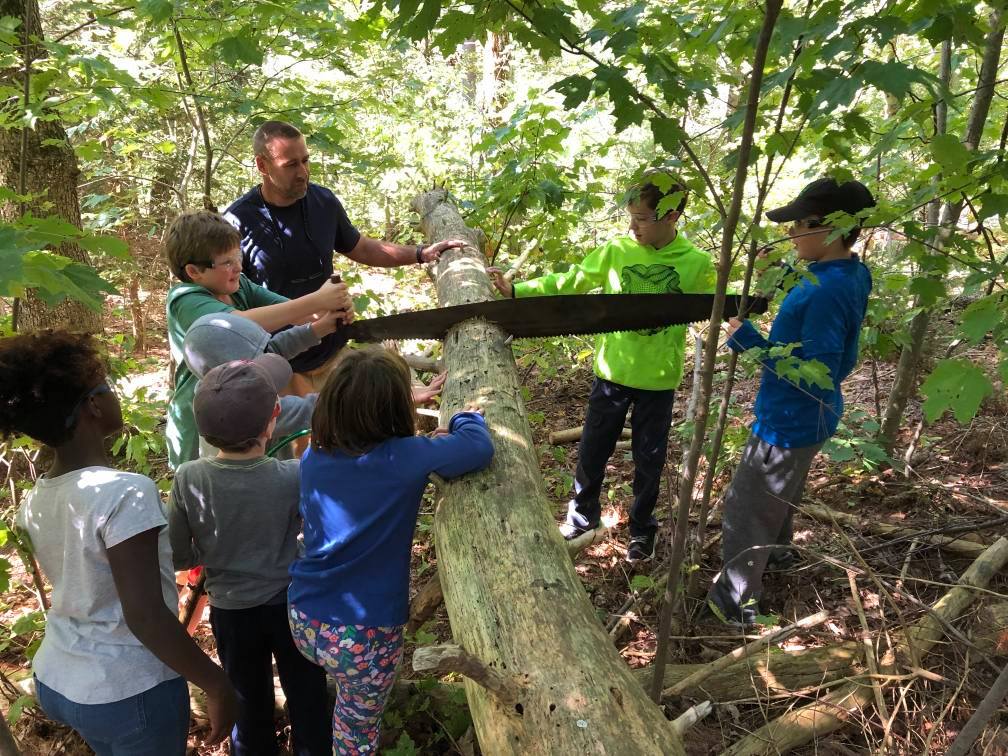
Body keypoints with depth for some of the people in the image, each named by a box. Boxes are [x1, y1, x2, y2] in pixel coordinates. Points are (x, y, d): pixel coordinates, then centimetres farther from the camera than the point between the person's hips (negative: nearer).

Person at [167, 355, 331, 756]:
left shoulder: (188, 478, -20)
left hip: (230, 611, 2)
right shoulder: (294, 477, -26)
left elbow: (178, 558, -9)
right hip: (291, 604, -2)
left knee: (249, 701, 25)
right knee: (306, 696, 21)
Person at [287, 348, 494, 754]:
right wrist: (464, 418, 6)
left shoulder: (314, 457, -3)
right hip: (365, 637, -3)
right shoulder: (404, 459, -21)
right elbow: (480, 447, -19)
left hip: (304, 620, 3)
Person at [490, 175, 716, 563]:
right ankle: (583, 513, 37)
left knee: (648, 458, 13)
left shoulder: (697, 263, -8)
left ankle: (642, 527, 36)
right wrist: (517, 290, -7)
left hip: (658, 379, -1)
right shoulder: (616, 250, -6)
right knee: (593, 450, 13)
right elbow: (569, 281, -2)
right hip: (613, 372, 2)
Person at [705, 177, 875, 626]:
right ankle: (777, 552, 56)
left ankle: (735, 601, 20)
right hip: (808, 417, 10)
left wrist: (748, 340, -29)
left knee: (745, 508, 5)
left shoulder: (829, 292, -31)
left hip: (791, 421, -10)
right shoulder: (849, 273, -1)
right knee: (780, 493, 32)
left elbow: (813, 377, -30)